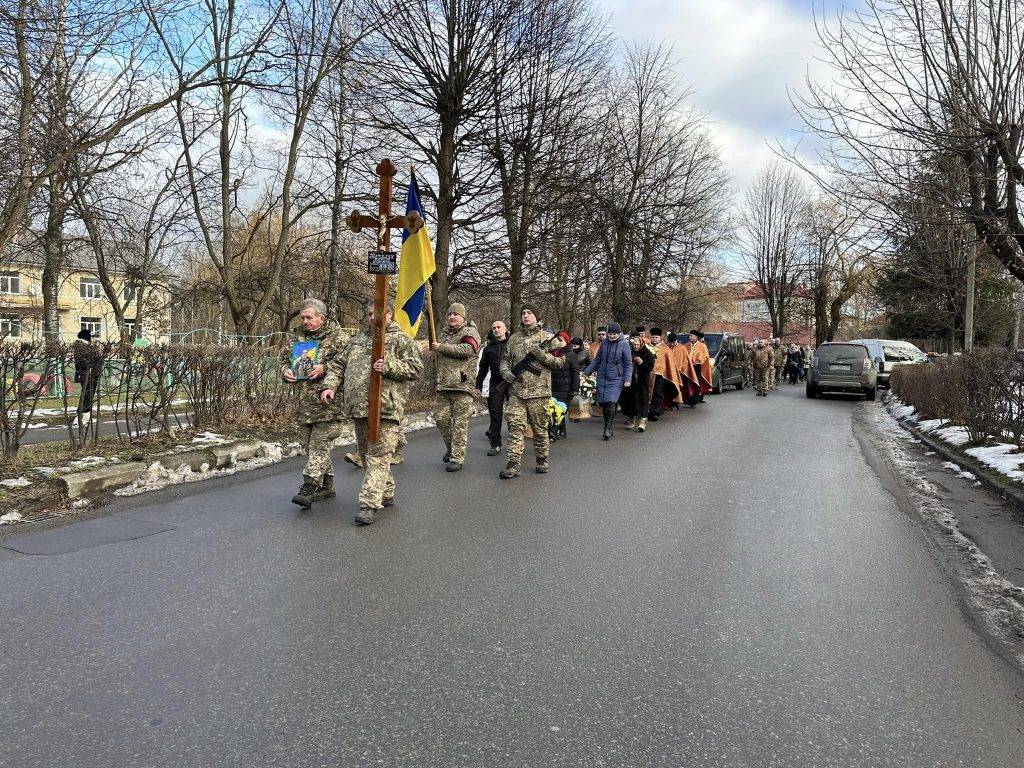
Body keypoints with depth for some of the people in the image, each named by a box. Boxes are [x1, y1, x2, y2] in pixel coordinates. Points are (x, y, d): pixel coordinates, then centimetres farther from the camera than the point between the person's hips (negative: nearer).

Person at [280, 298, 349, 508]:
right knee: (309, 443, 12)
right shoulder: (297, 335, 16)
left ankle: (309, 487, -12)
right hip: (304, 400, 7)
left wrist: (324, 368, -21)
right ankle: (326, 486, 23)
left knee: (320, 443, -9)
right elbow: (284, 357, 24)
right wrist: (285, 370, 3)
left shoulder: (336, 335, -2)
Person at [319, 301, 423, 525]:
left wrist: (389, 366, -19)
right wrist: (329, 385, 6)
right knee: (367, 454, 15)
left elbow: (416, 367, -7)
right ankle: (386, 494, 30)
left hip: (386, 407, -7)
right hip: (358, 407, 7)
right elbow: (338, 364, 23)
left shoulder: (402, 340, 2)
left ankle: (370, 504, -11)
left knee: (378, 456, -10)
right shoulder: (357, 340, 21)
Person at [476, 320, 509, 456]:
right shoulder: (489, 348, 15)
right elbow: (483, 368, 19)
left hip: (512, 383, -2)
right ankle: (495, 444, 8)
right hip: (495, 385, 2)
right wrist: (478, 386, 16)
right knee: (495, 414, 1)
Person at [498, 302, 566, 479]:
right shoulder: (513, 339, 14)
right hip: (516, 391, 2)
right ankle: (513, 464, -8)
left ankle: (542, 460, 21)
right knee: (515, 425, -7)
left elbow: (560, 362, 1)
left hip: (538, 391, -2)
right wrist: (505, 371, 0)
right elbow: (505, 359, 21)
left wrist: (542, 354, -13)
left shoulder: (547, 337, 5)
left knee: (540, 428, 6)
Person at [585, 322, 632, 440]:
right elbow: (597, 360, 16)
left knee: (611, 403, -15)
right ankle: (607, 429, 19)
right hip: (602, 377, 4)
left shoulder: (624, 344, -5)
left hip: (616, 379, -4)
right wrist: (586, 372, 14)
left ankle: (608, 429, -5)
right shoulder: (605, 342, 7)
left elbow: (628, 364, -2)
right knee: (603, 404, 5)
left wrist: (628, 379, -12)